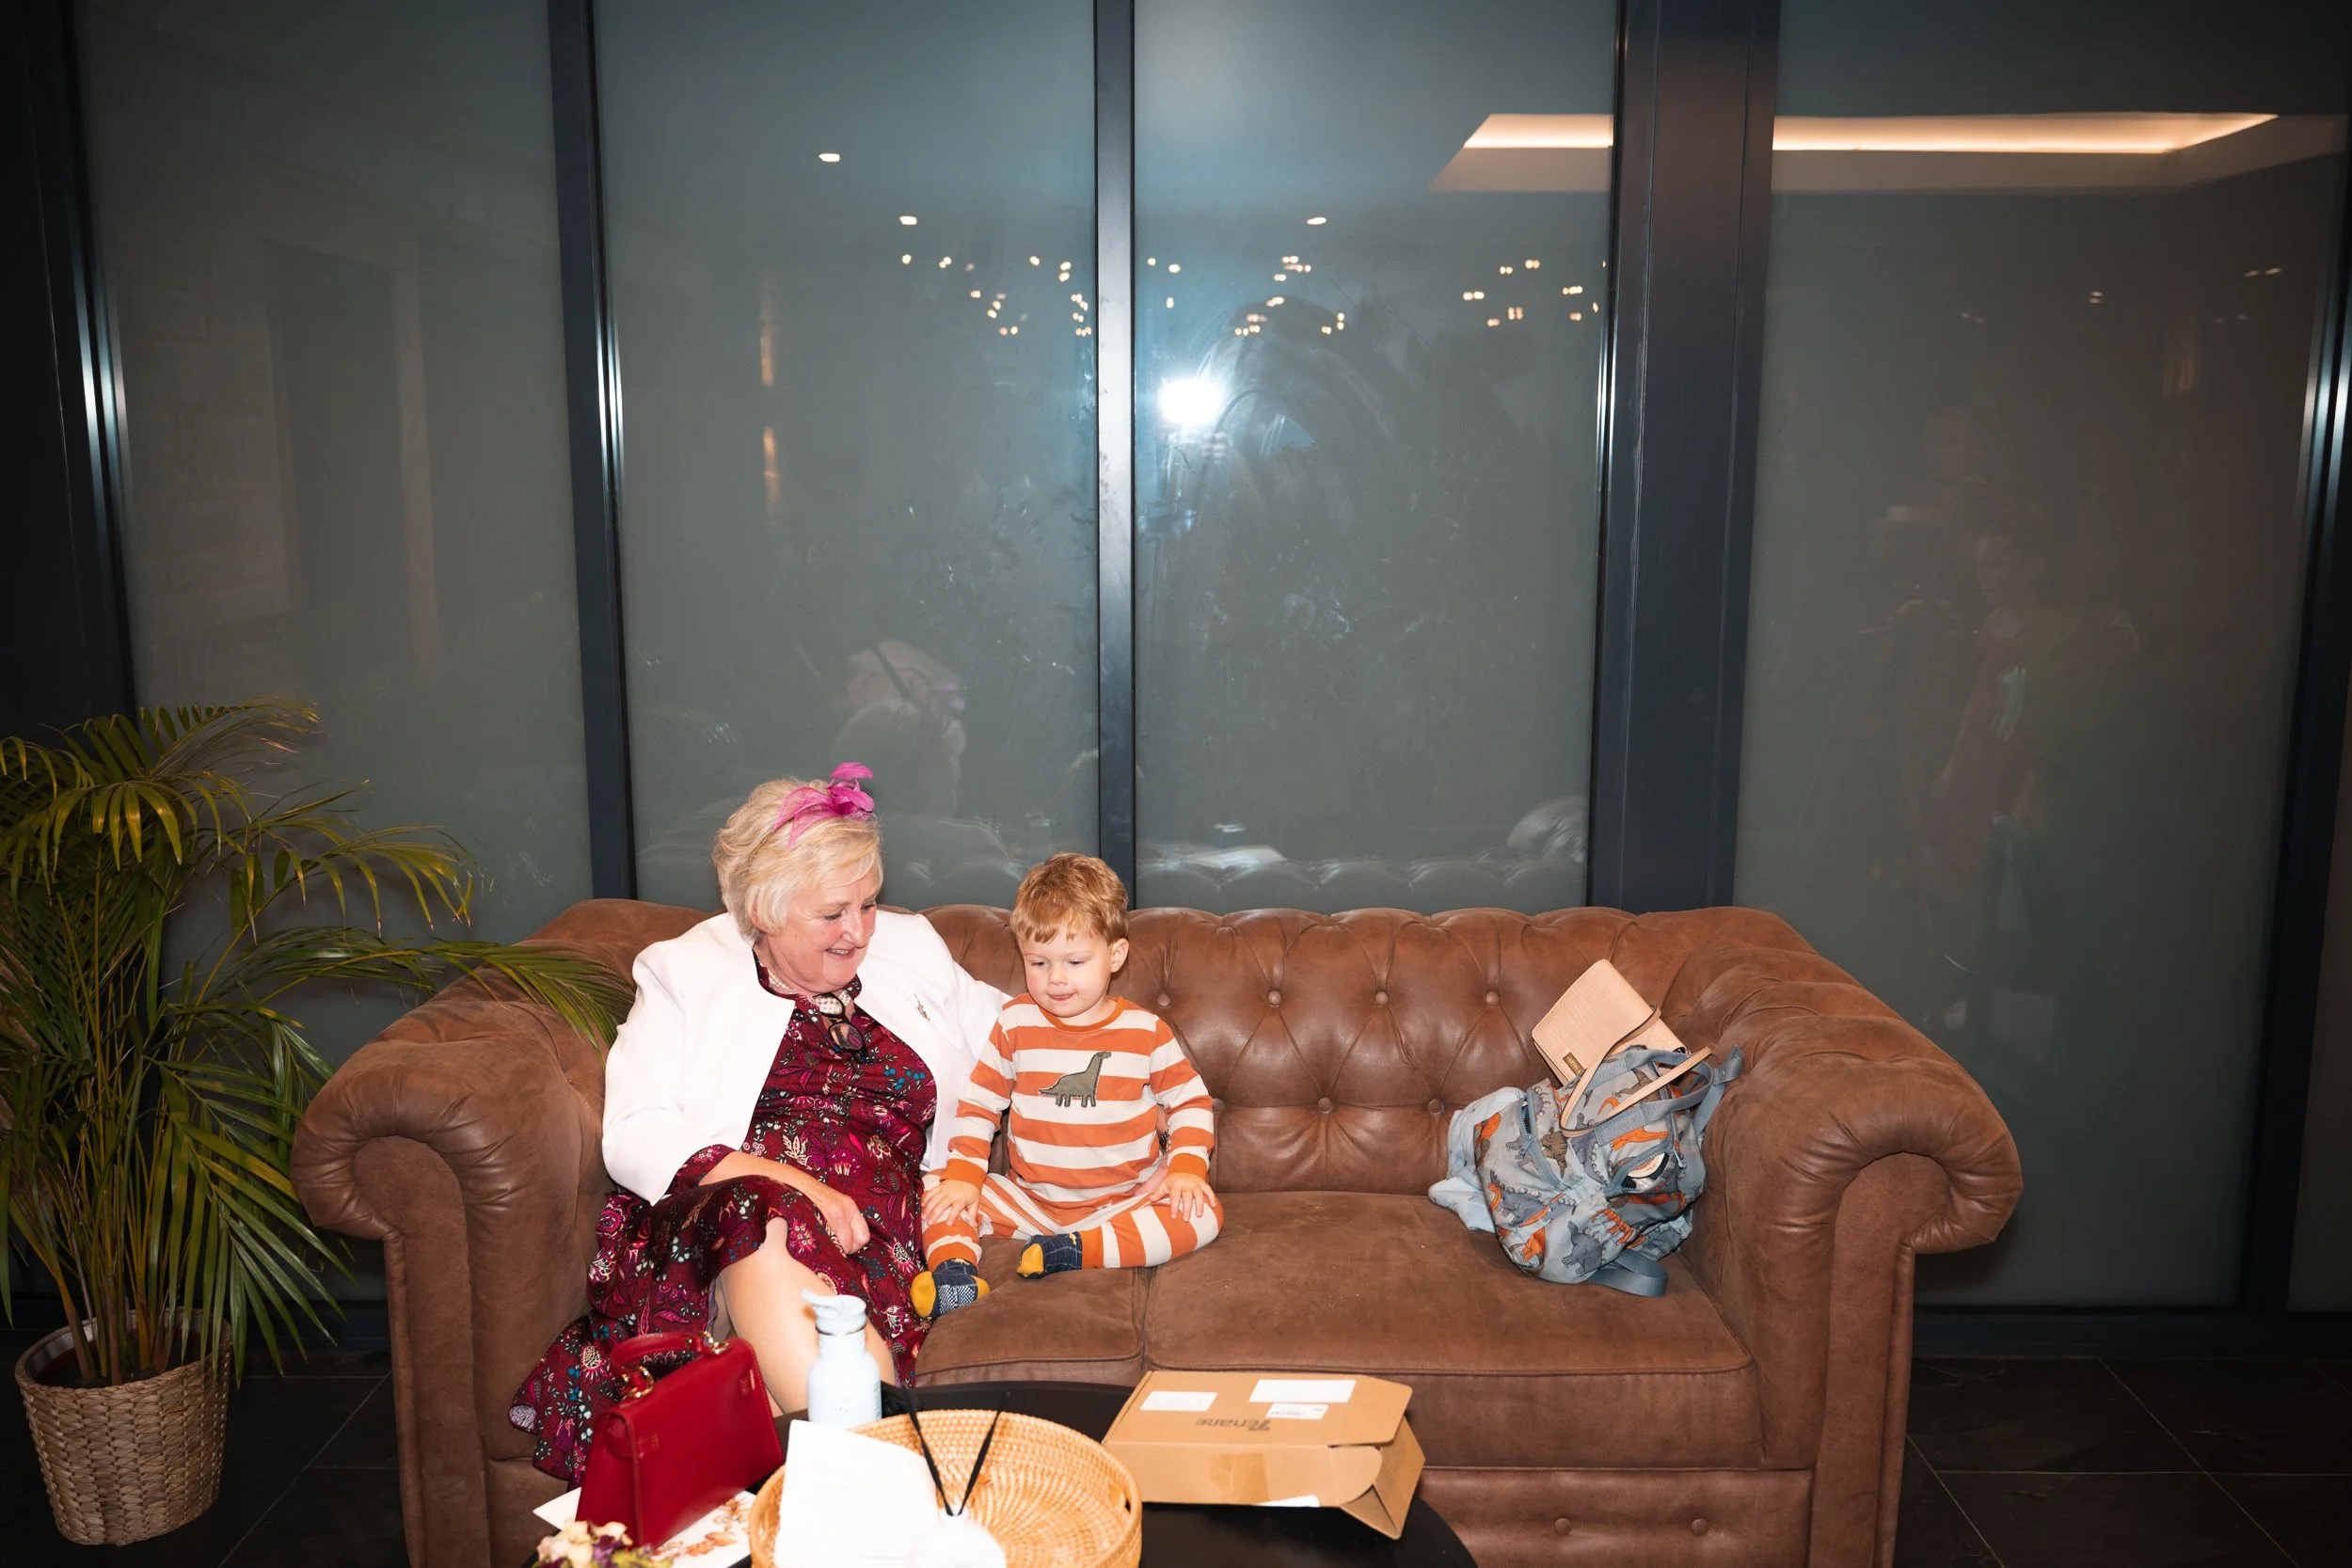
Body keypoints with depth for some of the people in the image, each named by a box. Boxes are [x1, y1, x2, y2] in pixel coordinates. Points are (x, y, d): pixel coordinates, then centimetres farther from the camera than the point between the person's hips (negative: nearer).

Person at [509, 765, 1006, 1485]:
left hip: (873, 1234, 2)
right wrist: (789, 1183, -16)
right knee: (768, 1219, -38)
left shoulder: (910, 948, 20)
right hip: (711, 1223, -2)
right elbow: (635, 1136, -2)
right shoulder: (687, 973, 10)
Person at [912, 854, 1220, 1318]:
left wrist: (1187, 1167, -10)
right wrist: (963, 1175, -5)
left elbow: (1190, 1103, 6)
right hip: (1029, 1200, 2)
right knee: (940, 1199, -14)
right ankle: (955, 1271, -38)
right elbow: (978, 1103, 6)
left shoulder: (1146, 1033, -3)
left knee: (1202, 1214, -27)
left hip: (1127, 1200, -1)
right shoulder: (1015, 1024, 0)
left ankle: (1078, 1250, -33)